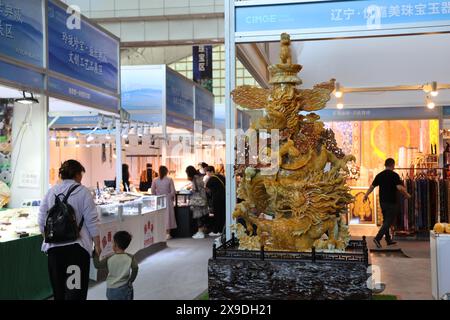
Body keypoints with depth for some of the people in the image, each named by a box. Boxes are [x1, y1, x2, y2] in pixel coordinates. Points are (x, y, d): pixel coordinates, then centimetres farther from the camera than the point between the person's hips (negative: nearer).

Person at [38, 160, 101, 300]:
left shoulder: (51, 192, 6)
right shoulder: (82, 191, -7)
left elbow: (41, 222, 10)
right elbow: (91, 222, -7)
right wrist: (97, 245, 2)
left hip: (53, 247, 5)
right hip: (76, 246, -5)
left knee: (58, 290, 16)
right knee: (75, 289, -3)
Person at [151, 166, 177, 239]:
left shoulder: (155, 180, -2)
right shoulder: (169, 180, -8)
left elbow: (152, 191, 2)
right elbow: (173, 191, -6)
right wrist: (172, 198, 10)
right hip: (167, 199, -2)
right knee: (167, 215, 6)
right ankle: (167, 233, 7)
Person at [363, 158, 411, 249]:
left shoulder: (379, 175, 4)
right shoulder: (394, 175, -11)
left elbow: (372, 186, 8)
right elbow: (399, 187, -21)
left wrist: (366, 195, 21)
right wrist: (407, 194, -4)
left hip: (382, 201, 6)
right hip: (392, 202, -6)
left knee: (386, 220, 17)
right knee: (388, 221, -3)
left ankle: (388, 240, 25)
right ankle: (377, 238, -16)